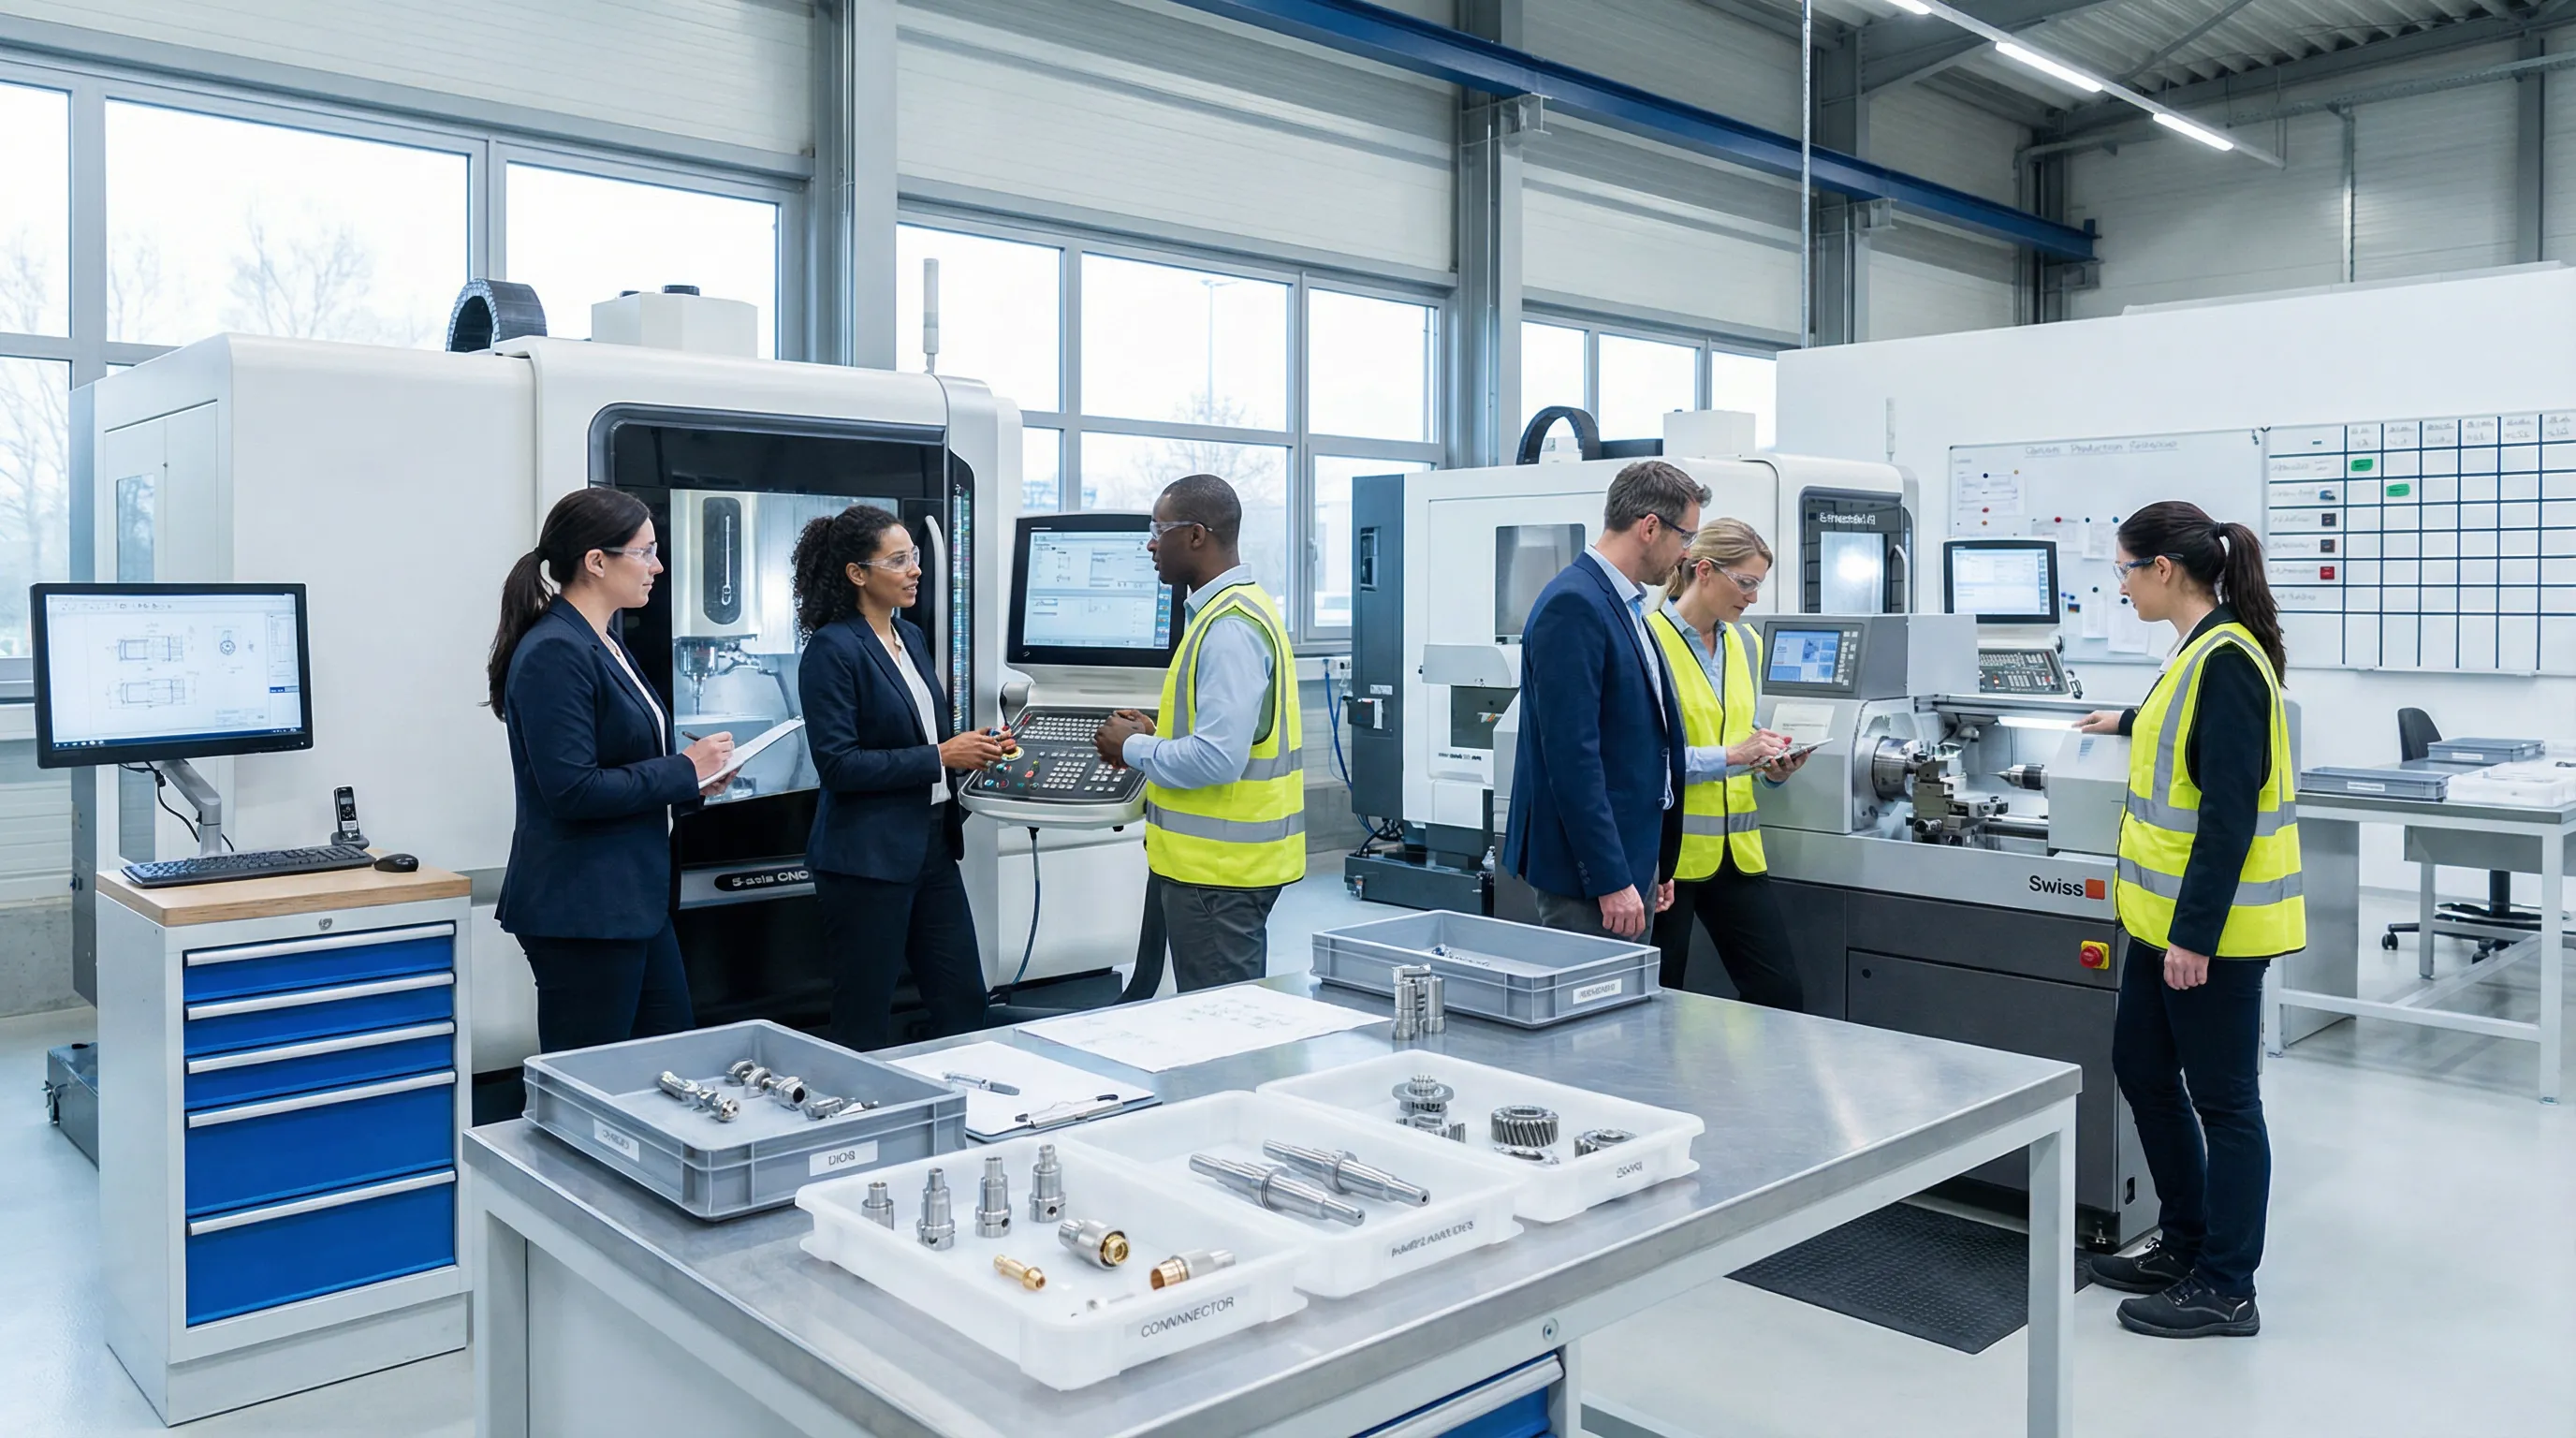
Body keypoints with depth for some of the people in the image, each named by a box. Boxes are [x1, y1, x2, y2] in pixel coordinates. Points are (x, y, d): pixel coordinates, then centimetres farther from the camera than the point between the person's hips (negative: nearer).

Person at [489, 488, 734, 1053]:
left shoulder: (605, 644, 13)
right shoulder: (555, 653, -17)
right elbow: (572, 789, -23)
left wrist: (692, 779, 5)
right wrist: (682, 770, -15)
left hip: (633, 900, 10)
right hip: (580, 909, -10)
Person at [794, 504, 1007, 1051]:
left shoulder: (911, 637, 12)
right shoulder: (832, 650, -13)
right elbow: (838, 763, -20)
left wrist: (974, 744, 6)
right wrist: (940, 756, -19)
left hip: (932, 846, 8)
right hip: (867, 857, -8)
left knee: (964, 1004, 12)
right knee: (863, 1027, 4)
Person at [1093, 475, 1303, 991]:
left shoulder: (1230, 628, -20)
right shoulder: (1237, 607, 12)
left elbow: (1217, 758, -27)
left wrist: (1133, 748, -12)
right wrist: (1154, 733, 10)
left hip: (1219, 870, -10)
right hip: (1218, 857, 10)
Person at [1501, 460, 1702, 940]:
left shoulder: (1626, 606, 14)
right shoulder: (1573, 605, -17)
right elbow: (1572, 756, -22)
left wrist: (1653, 865, 20)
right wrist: (1609, 880, -22)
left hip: (1633, 855, 10)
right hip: (1591, 867, -10)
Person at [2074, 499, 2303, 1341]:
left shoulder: (2226, 659, -20)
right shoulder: (2201, 649, 9)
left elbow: (2229, 811, -23)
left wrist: (2195, 933, -23)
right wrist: (2128, 722, 47)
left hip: (2209, 924, -10)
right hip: (2166, 916, 10)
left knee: (2221, 1097, 3)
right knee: (2141, 1067, 18)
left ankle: (2225, 1289, 17)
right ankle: (2185, 1243, 33)